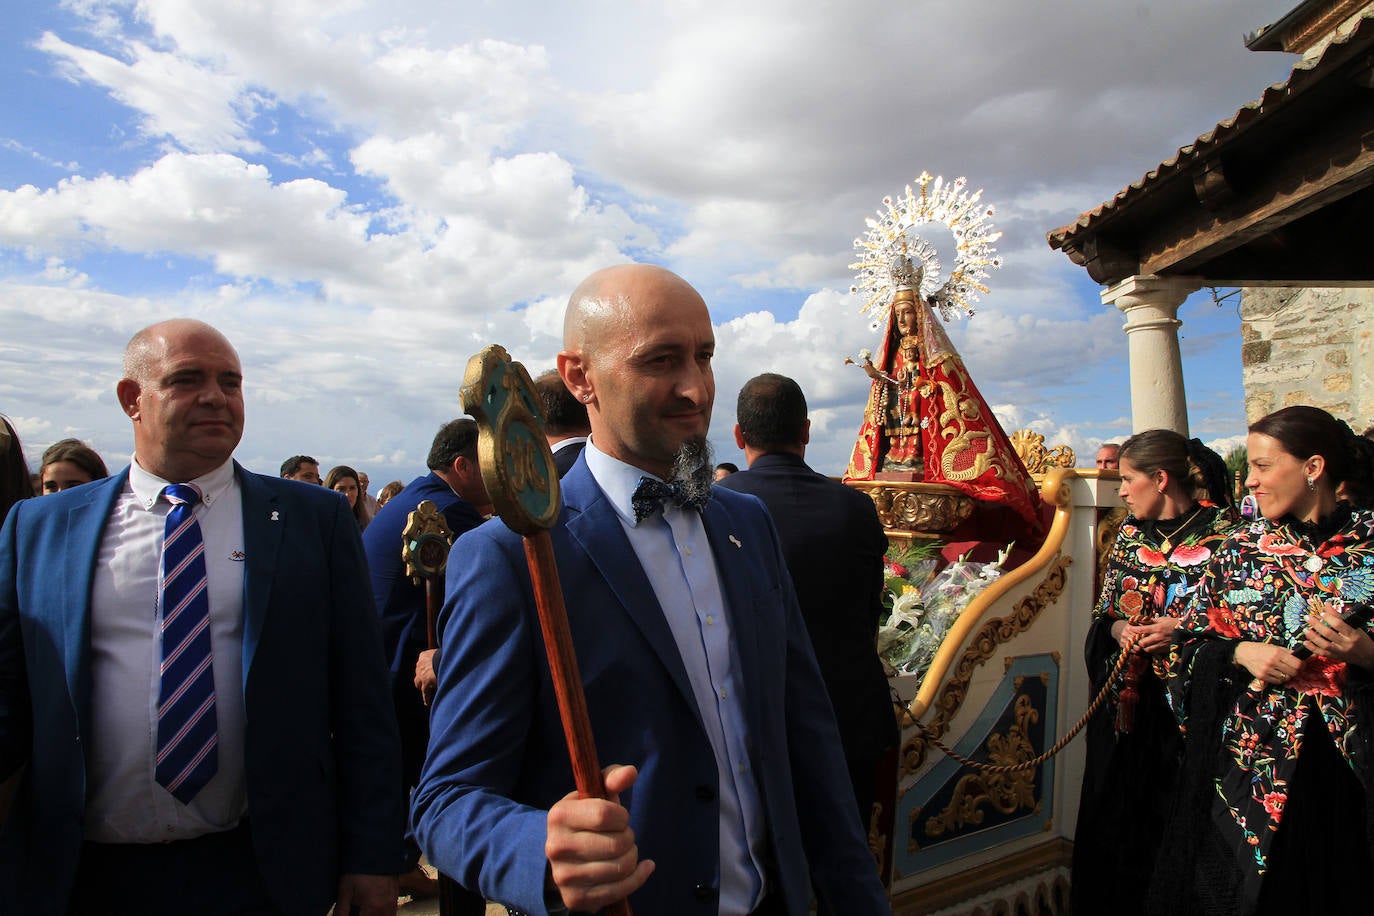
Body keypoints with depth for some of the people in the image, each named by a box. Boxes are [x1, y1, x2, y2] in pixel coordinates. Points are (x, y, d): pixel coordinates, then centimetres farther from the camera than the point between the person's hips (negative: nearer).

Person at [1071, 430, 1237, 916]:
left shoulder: (1222, 529, -6)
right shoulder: (1130, 529, 10)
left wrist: (1183, 630, -19)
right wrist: (1119, 629, -6)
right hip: (1122, 700, 5)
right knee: (1108, 821, 10)